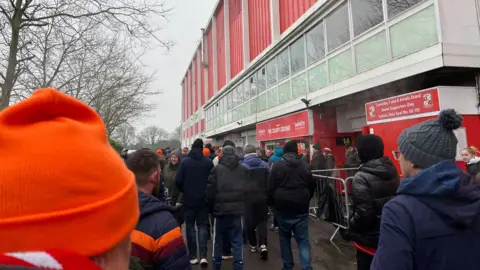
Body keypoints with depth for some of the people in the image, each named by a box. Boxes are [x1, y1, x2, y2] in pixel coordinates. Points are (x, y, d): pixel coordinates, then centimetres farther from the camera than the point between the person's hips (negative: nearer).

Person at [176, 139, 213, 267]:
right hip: (203, 199, 1)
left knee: (190, 226, 12)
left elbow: (178, 181, -9)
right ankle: (203, 256, 2)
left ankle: (193, 256, 17)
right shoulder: (208, 162, -6)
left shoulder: (184, 161, -8)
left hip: (189, 199, 0)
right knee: (202, 226, 10)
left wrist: (185, 191, 10)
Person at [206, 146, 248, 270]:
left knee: (218, 241, 15)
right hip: (237, 209, 2)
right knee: (237, 242, 9)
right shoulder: (243, 170, 4)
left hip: (221, 209, -1)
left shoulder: (217, 169, -4)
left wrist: (211, 207, 9)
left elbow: (210, 191, -5)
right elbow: (248, 189, 7)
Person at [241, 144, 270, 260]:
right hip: (262, 196, 2)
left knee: (249, 221, 12)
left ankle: (253, 245, 22)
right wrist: (268, 195, 15)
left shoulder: (242, 166, -5)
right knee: (262, 221, 9)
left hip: (248, 197, -1)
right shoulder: (264, 164, 1)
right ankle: (263, 245, -8)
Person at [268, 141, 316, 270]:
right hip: (301, 209, 2)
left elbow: (271, 188, -3)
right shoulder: (304, 166, 6)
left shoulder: (277, 166, -3)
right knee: (303, 240, 5)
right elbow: (312, 187, 14)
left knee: (284, 238, 14)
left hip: (283, 208, -1)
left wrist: (272, 204, 10)